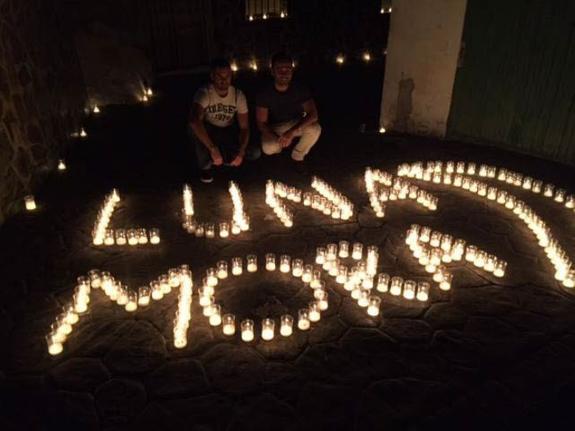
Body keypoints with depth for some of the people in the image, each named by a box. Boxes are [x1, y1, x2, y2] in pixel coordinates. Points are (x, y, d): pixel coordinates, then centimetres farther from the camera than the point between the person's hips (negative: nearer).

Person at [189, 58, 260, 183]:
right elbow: (194, 121, -44)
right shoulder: (204, 93, -26)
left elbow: (244, 127, -12)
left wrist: (241, 152, -28)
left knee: (255, 153, -20)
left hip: (229, 133, 3)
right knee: (194, 127, -38)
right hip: (208, 132, -2)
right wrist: (213, 149, -50)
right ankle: (206, 166, -12)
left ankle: (226, 156, 11)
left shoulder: (238, 95, -15)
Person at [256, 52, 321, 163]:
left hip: (296, 124, 1)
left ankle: (298, 156, -1)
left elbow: (313, 114, -26)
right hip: (274, 128, -1)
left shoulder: (300, 88, -18)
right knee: (268, 148, -32)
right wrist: (278, 139, -35)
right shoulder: (264, 92, -19)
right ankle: (277, 146, 10)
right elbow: (261, 123, -17)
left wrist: (291, 132, -41)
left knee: (315, 129, -30)